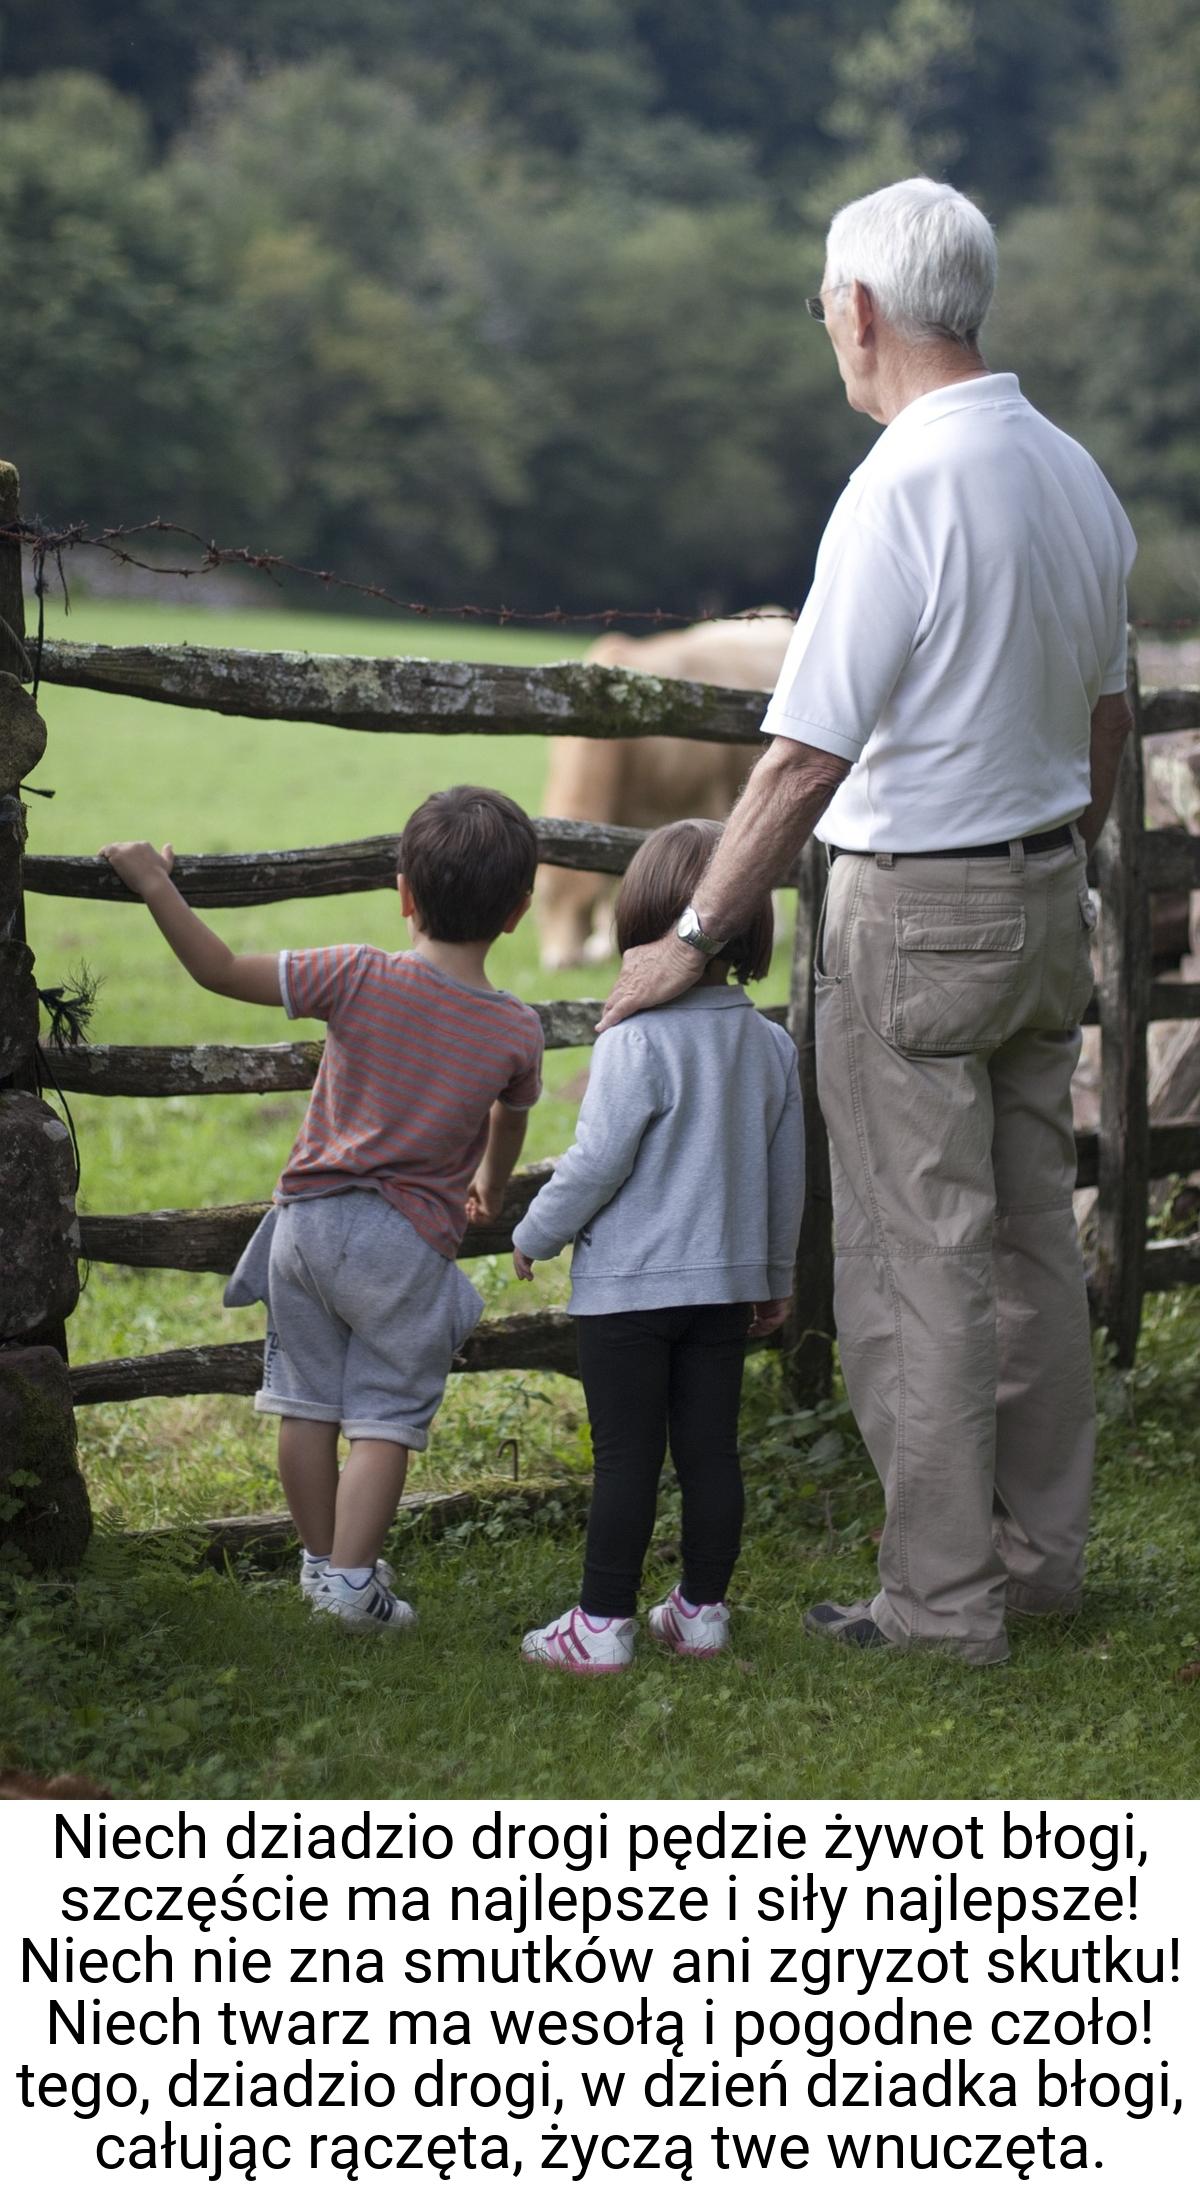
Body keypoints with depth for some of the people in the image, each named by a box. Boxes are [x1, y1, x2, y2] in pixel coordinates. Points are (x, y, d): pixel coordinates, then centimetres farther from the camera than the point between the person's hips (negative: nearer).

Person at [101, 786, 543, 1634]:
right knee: (385, 1418, 5)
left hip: (310, 1217, 2)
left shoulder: (360, 978, -10)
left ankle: (321, 1557, 26)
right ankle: (351, 1574, -1)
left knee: (309, 1402, 15)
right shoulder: (517, 1031, -4)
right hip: (409, 1243, -2)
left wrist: (156, 887, 2)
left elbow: (221, 969, -10)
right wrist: (489, 1189, 39)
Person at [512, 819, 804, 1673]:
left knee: (627, 1455, -2)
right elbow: (787, 1173, 11)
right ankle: (702, 1609, 18)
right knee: (710, 1448, 11)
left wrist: (534, 1235, 1)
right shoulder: (773, 1045, 3)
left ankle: (603, 1623, 3)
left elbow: (597, 1162, -16)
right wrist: (777, 1274, 24)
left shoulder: (638, 1041, -17)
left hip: (631, 1283, -6)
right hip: (729, 1279, 6)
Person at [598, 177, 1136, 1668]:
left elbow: (806, 760, -21)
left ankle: (943, 1600, 3)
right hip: (1044, 899, 8)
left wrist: (693, 940, -14)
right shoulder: (1073, 473, 5)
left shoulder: (903, 490, -21)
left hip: (916, 916, -8)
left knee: (917, 1267, -1)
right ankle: (1041, 1552, 24)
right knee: (1032, 1240, 15)